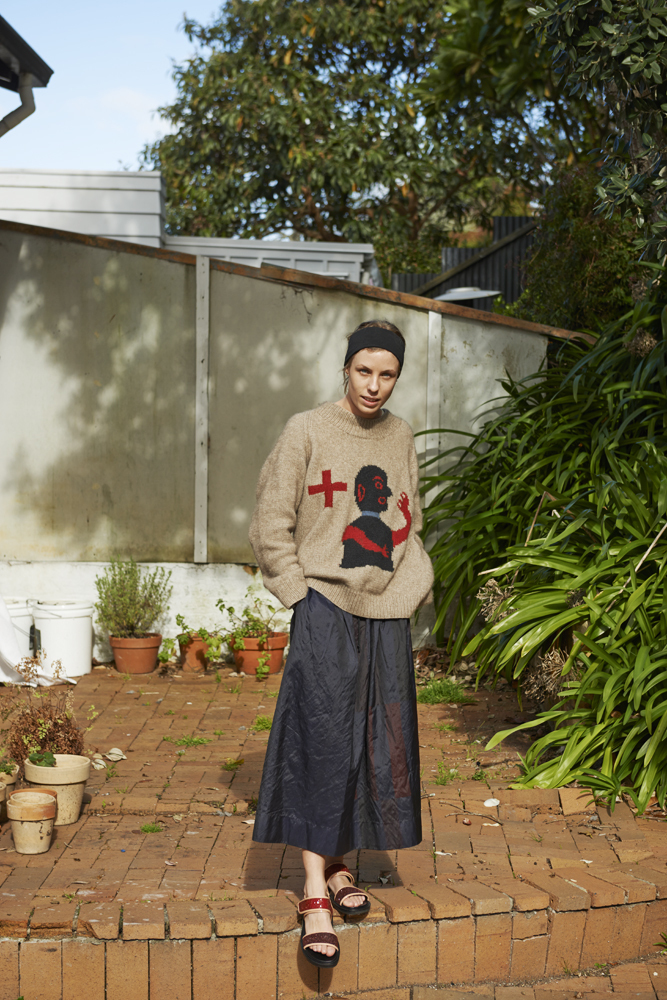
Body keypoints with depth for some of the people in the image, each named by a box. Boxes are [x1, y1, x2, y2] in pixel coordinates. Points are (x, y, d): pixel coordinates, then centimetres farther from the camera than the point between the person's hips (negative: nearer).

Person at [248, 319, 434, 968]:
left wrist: (413, 585, 9)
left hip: (387, 612, 5)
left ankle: (340, 865, 22)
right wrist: (302, 595, -7)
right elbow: (271, 526, -4)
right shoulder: (307, 432, -5)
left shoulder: (400, 436, 11)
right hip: (326, 606, -5)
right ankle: (315, 893, -7)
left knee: (378, 746, 7)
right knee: (322, 741, -9)